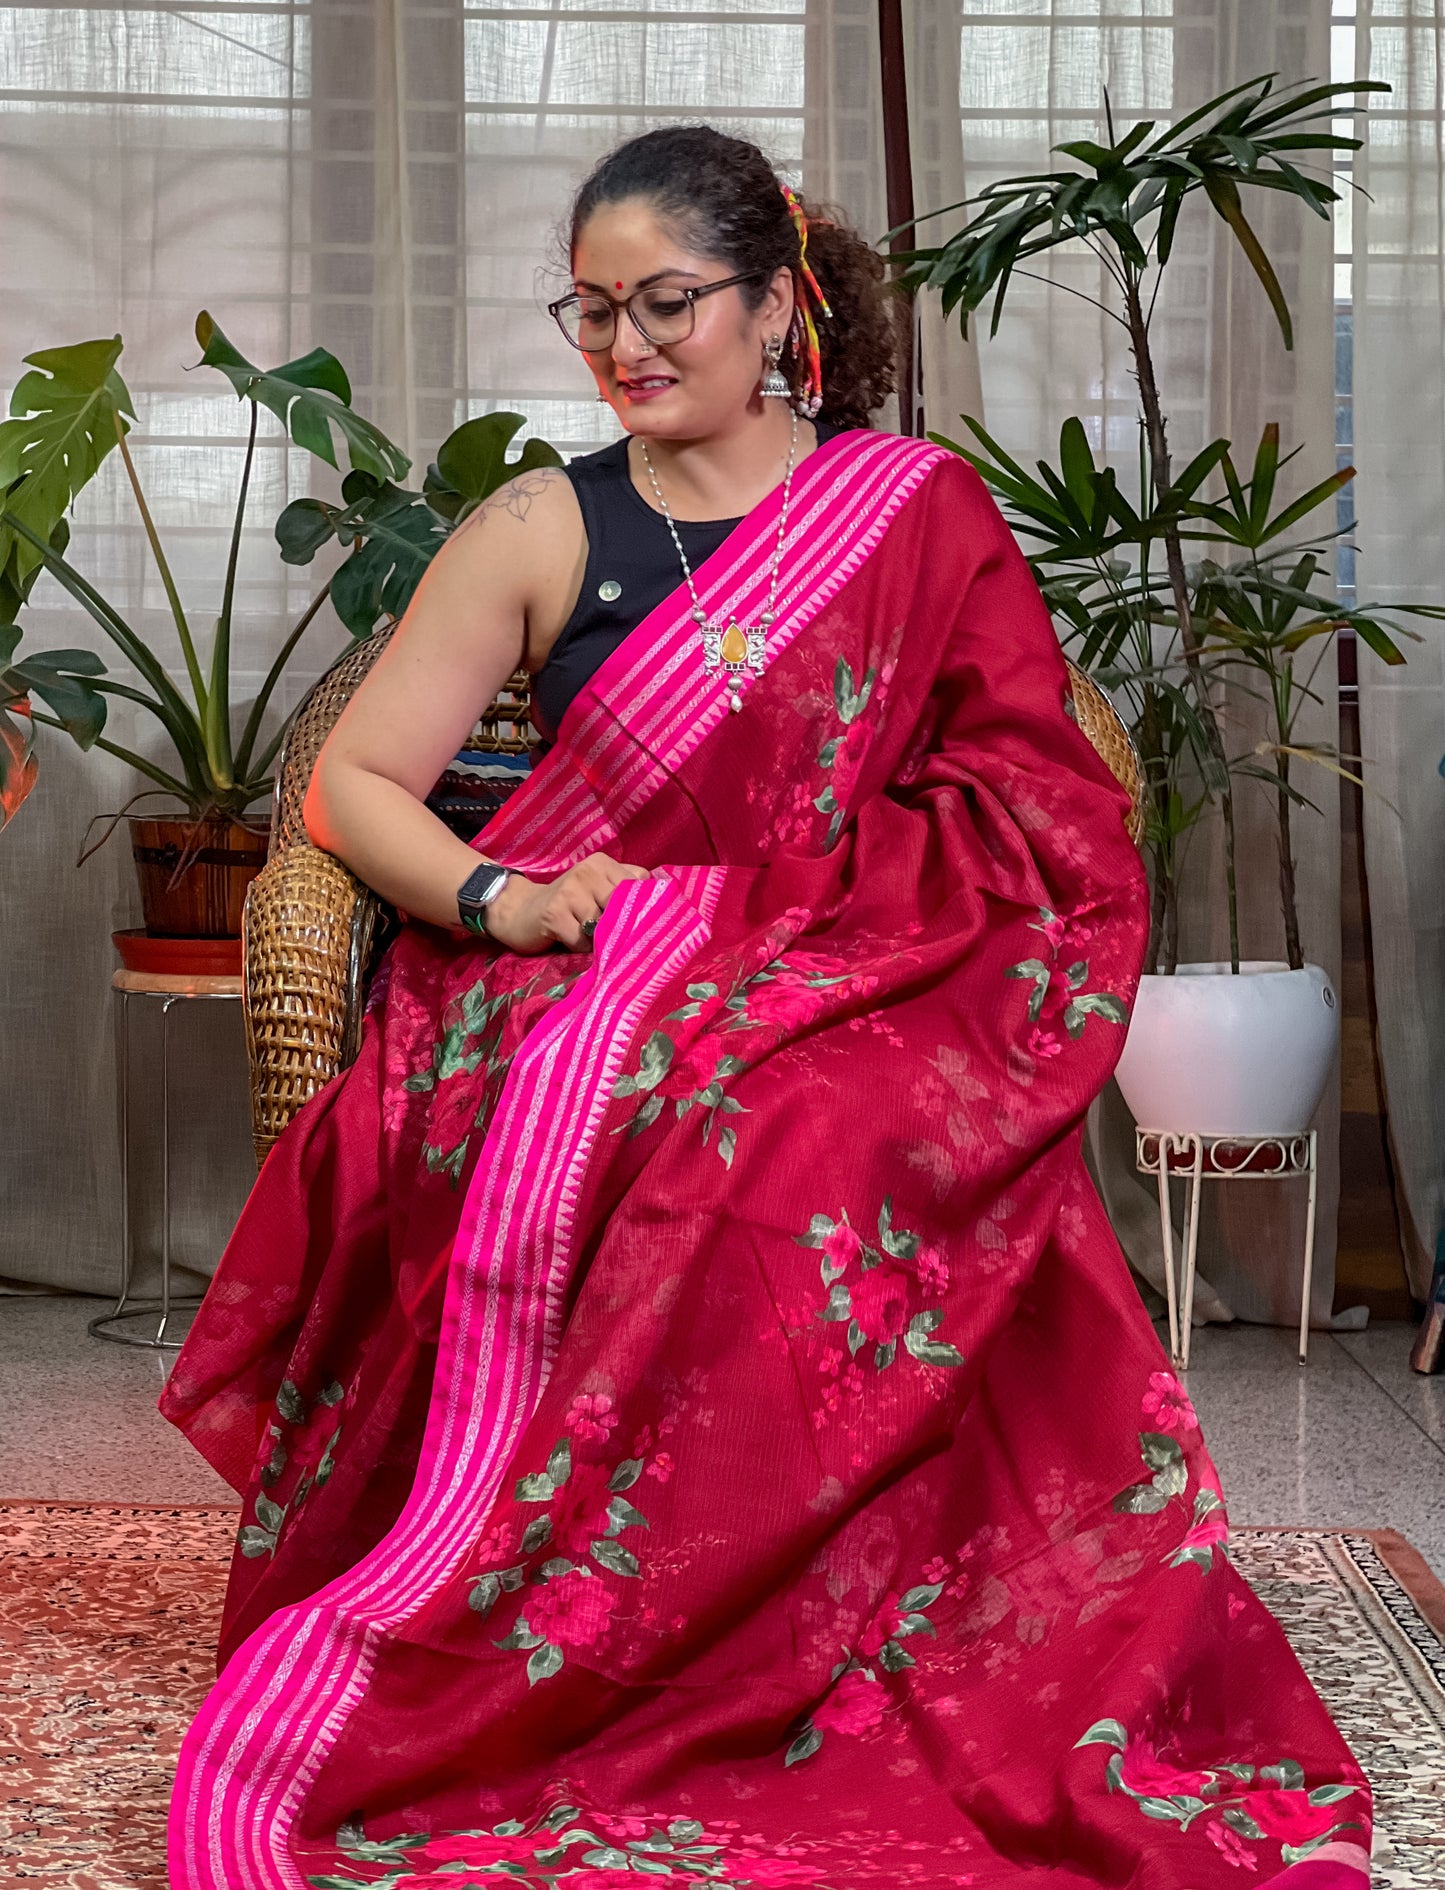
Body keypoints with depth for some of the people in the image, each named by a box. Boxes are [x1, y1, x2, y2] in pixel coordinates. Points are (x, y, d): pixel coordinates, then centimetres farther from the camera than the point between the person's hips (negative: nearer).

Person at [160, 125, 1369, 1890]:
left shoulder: (919, 511, 9)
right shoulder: (542, 531, 10)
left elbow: (1034, 806, 3)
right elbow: (349, 783, 8)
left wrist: (727, 904, -10)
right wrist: (499, 898, -13)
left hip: (854, 1006, -1)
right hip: (578, 1001, 1)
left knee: (818, 1165, -34)